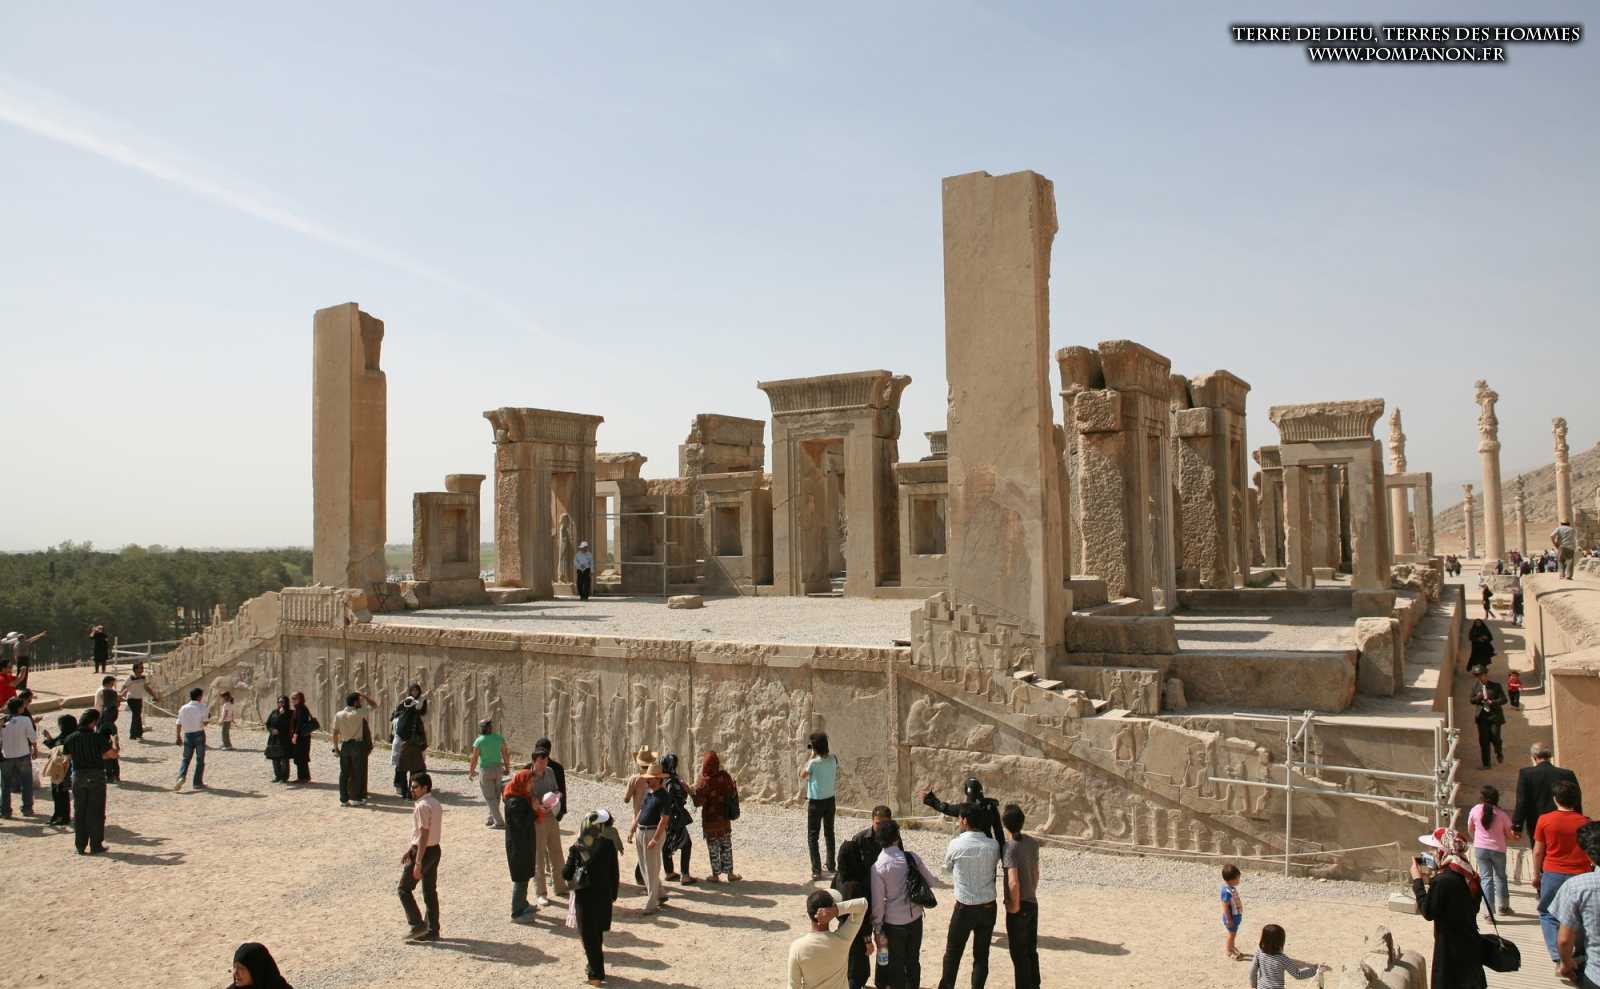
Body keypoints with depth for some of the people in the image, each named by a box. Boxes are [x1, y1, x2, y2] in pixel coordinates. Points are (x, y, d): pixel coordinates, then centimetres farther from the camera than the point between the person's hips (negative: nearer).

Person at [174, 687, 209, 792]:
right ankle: (198, 782, 8)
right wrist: (209, 714, 4)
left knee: (186, 758, 12)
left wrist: (178, 737, 15)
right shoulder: (202, 707, -6)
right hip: (199, 734, -3)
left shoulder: (183, 708, 6)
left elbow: (178, 724, 6)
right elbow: (205, 722, -14)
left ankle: (181, 776, -12)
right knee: (200, 760, 7)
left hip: (187, 735, 3)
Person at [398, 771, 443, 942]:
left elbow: (424, 835, -23)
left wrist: (418, 862, -23)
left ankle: (418, 925, 2)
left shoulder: (422, 806, -19)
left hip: (424, 852, -9)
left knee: (404, 889, 3)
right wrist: (410, 850, 23)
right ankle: (432, 931, 16)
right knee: (430, 891, 13)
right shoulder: (435, 803, 11)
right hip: (435, 850, 9)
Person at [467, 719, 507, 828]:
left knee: (490, 797, 3)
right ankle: (491, 819, 26)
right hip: (498, 769, 4)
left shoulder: (479, 741, -13)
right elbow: (505, 754, 2)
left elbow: (474, 759, -10)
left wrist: (471, 772, 5)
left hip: (485, 771, -4)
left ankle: (499, 821, -2)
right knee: (496, 796, 18)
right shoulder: (499, 738, -3)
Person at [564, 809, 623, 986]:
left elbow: (566, 874, -11)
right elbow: (615, 874, -4)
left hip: (583, 897, -2)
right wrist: (613, 895, 8)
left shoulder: (576, 849, -13)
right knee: (597, 933, 21)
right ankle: (594, 967, 34)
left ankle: (596, 973, 7)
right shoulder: (609, 846, -9)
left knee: (589, 935, 7)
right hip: (603, 896, 2)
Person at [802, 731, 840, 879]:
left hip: (816, 802, -5)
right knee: (829, 833, 21)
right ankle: (831, 864, 30)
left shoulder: (813, 762, -21)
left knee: (812, 836, 1)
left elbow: (802, 776, -4)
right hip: (830, 800, 5)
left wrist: (811, 757, -7)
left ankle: (816, 870, -5)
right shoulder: (833, 759, -5)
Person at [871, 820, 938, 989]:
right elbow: (930, 882, 1)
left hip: (894, 923, -3)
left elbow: (878, 902, -15)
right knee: (913, 960, 21)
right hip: (915, 918, 3)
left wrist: (877, 929, -4)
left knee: (896, 965, 14)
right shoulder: (912, 857, -9)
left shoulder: (878, 867, -18)